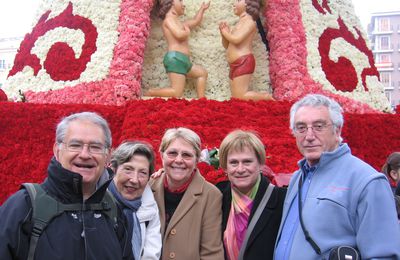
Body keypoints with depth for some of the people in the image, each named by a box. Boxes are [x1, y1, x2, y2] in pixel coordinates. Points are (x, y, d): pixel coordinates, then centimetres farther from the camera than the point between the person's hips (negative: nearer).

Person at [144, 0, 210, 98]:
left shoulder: (178, 23, 26)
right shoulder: (169, 19, -3)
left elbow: (195, 21, 39)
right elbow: (179, 35, -21)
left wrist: (202, 8, 48)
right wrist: (187, 31, 1)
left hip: (182, 61, 11)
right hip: (175, 59, -11)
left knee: (202, 73, 26)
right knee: (177, 93, -19)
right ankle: (148, 93, -7)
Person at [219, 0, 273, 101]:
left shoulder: (249, 21, -6)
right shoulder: (240, 23, 22)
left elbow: (236, 39, -21)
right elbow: (227, 46, 24)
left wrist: (225, 32, -2)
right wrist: (223, 32, 6)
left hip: (243, 62, -10)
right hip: (236, 64, 10)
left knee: (239, 97, -14)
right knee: (235, 97, 6)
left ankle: (268, 97, -1)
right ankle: (262, 95, 9)